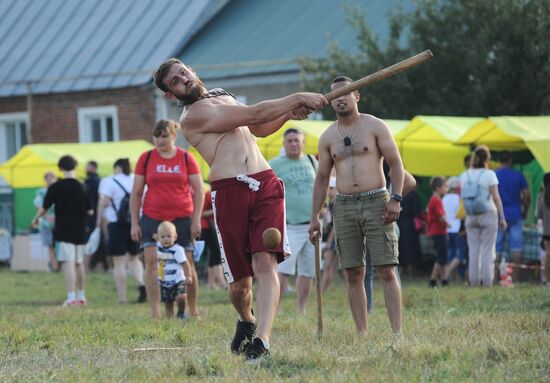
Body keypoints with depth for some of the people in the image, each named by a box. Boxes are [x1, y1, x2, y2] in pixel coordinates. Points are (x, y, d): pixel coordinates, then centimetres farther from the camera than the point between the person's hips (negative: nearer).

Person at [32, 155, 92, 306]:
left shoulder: (55, 187, -7)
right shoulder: (82, 187, 3)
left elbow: (44, 208, -1)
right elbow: (90, 211, 7)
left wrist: (36, 218, 19)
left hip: (63, 230, -4)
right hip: (80, 231, 4)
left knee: (68, 263, -11)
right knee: (79, 263, 16)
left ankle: (71, 297, -22)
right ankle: (81, 296, 26)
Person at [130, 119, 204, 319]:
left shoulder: (186, 158, 3)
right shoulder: (146, 158, 5)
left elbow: (199, 191, 5)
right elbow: (136, 193, 7)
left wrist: (196, 220, -3)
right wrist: (134, 223, 2)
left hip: (182, 219, 0)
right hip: (152, 218, 0)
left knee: (187, 264, 3)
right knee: (151, 261, -11)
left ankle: (194, 311, 16)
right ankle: (154, 313, -11)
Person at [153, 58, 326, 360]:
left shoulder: (222, 98, 24)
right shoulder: (193, 116, -4)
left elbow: (260, 128, 36)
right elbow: (254, 114, -9)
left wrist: (288, 113, 15)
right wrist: (298, 98, -3)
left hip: (265, 186, 5)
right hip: (229, 193, -5)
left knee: (265, 264, -13)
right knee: (240, 281, 0)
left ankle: (261, 340, -22)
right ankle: (246, 321, 32)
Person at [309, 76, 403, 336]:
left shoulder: (375, 126, 2)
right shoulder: (328, 137, 12)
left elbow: (395, 163, 0)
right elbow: (322, 178, 16)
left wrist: (396, 199, -12)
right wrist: (314, 217, 10)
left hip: (376, 202, -3)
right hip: (344, 207, 3)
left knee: (386, 271, -9)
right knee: (354, 274, 1)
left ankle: (397, 332, -12)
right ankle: (362, 334, 4)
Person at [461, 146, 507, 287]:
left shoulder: (465, 175, 5)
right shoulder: (489, 174, -8)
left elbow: (463, 198, 7)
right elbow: (496, 197, -7)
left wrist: (467, 214, 15)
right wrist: (502, 217, -2)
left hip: (471, 216, 4)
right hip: (488, 214, -4)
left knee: (473, 249, 7)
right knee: (488, 249, 0)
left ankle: (474, 281, 5)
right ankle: (487, 280, -2)